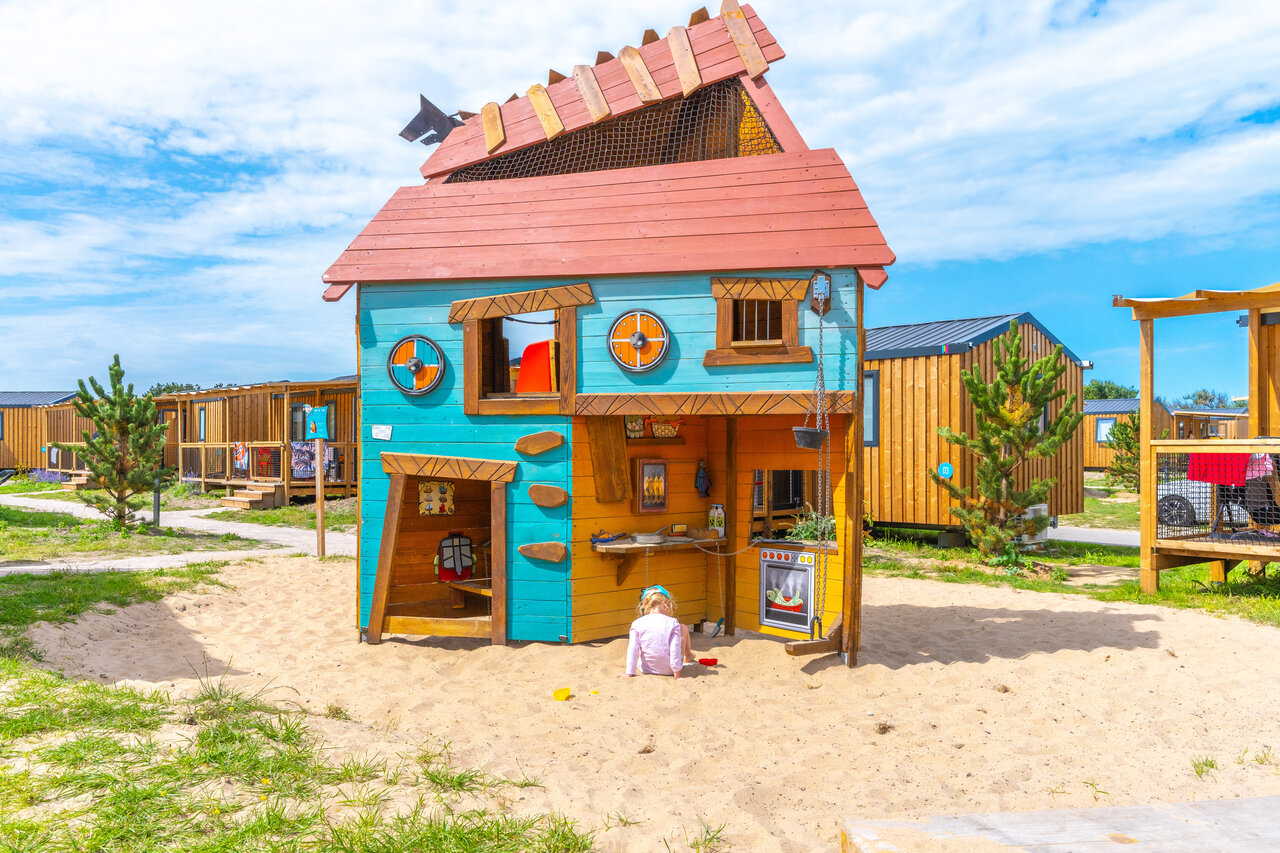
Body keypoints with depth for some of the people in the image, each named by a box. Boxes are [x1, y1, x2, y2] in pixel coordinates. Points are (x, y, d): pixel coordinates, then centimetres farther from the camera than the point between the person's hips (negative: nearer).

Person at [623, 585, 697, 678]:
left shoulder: (637, 624, -10)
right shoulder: (672, 623, -15)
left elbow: (632, 649, -12)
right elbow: (675, 649, -18)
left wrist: (629, 673, -8)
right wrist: (677, 675, -12)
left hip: (645, 670, 1)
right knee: (684, 628, 20)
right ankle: (688, 656, 50)